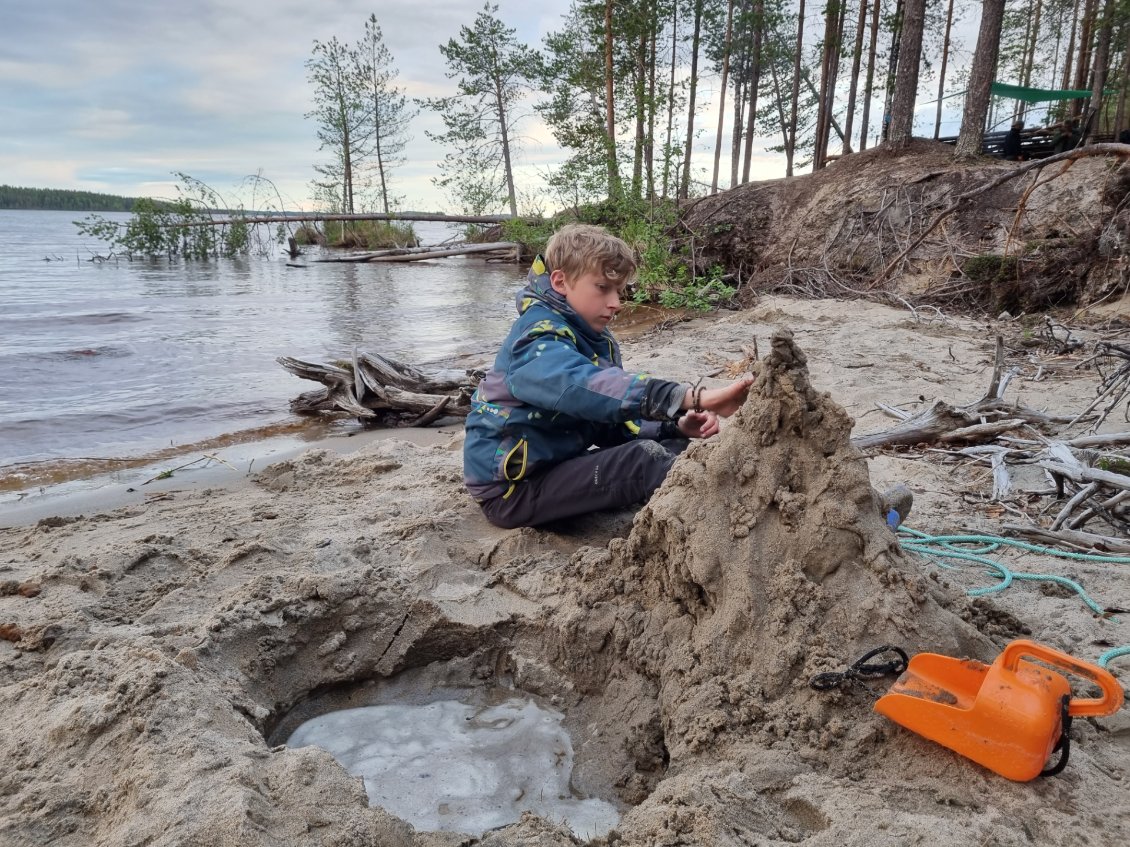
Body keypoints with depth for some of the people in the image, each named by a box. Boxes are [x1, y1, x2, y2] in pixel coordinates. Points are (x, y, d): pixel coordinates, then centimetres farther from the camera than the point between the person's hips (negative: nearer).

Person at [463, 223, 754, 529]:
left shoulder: (595, 340, 7)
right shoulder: (540, 340, -22)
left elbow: (613, 423, 5)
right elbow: (589, 387, -44)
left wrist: (675, 427, -14)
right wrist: (695, 397, -52)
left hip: (556, 463, 10)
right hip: (510, 488, -10)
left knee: (670, 445, 2)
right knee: (645, 458, -23)